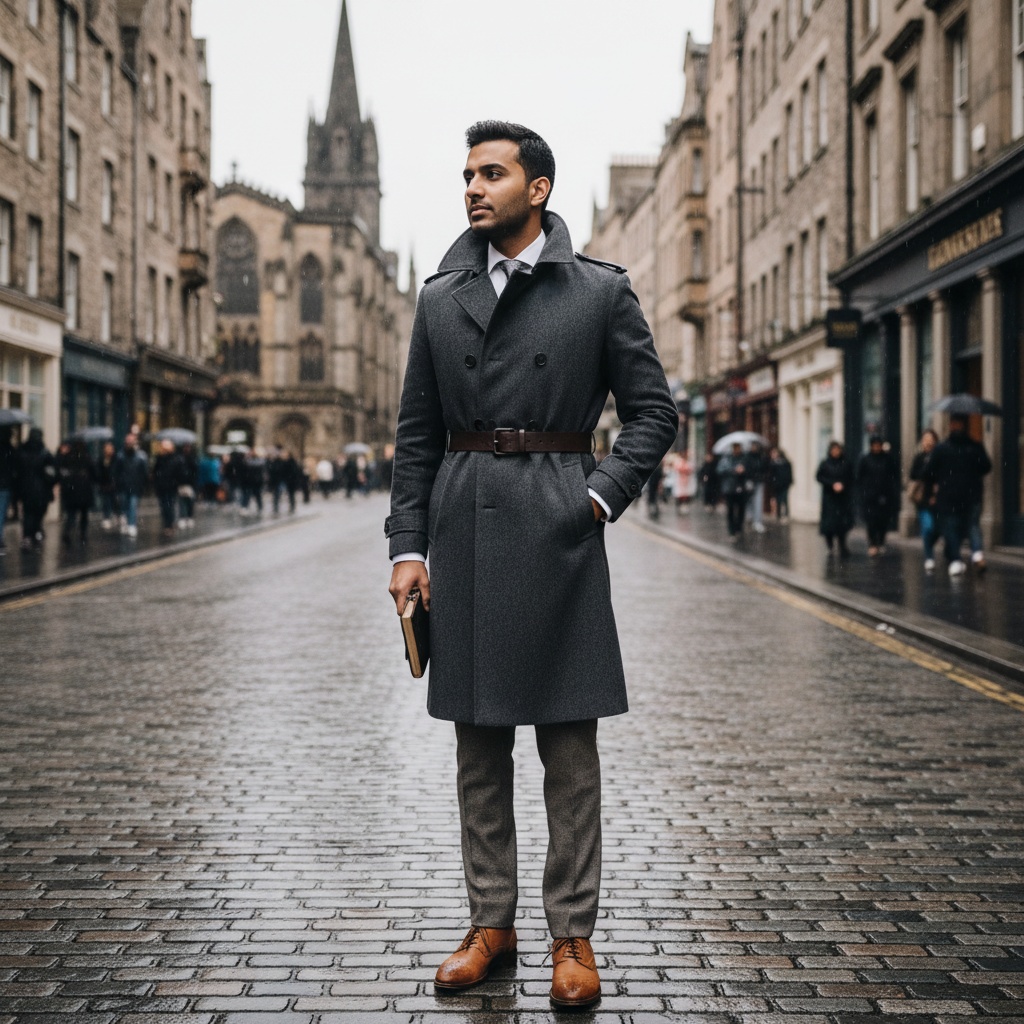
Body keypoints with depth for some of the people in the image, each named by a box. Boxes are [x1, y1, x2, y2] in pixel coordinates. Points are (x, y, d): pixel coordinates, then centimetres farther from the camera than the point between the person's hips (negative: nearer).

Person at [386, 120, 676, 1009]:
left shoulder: (601, 292, 2)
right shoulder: (441, 298, 11)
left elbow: (654, 412, 4)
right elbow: (417, 433, 11)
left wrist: (600, 498, -9)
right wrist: (407, 545, 4)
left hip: (556, 527, -3)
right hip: (462, 527, 3)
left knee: (569, 743, 1)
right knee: (479, 741, 9)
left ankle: (572, 934, 11)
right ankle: (491, 922, 19)